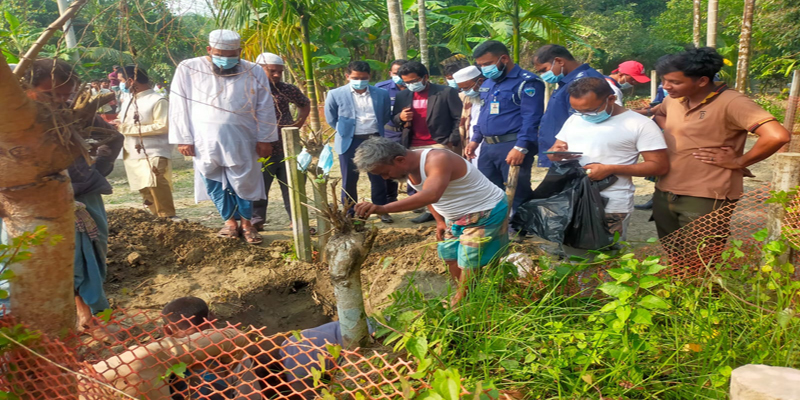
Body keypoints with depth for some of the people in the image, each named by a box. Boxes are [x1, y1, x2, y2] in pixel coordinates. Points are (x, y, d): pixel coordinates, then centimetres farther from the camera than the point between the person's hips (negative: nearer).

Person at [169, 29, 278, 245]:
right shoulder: (188, 69, -2)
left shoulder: (254, 72, -1)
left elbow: (265, 109, 4)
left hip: (241, 142, 0)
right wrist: (183, 139, -1)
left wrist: (265, 139, 2)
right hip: (205, 142, 1)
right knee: (214, 184, 7)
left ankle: (246, 223, 21)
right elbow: (179, 106, 1)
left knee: (244, 183, 5)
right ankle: (230, 221, 22)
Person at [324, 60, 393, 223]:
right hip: (349, 142, -1)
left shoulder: (382, 94, 1)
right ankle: (350, 213, 17)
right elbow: (331, 119, 6)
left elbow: (386, 117, 13)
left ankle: (382, 210, 21)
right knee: (349, 180, 5)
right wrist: (345, 130, 10)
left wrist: (373, 130, 12)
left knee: (378, 178, 8)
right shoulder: (336, 94, -4)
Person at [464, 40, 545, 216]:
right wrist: (475, 139, 19)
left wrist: (521, 148, -24)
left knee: (518, 194, -2)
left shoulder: (527, 82, -9)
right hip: (487, 147, 8)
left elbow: (531, 118, -17)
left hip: (512, 147, -8)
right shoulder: (487, 83, 17)